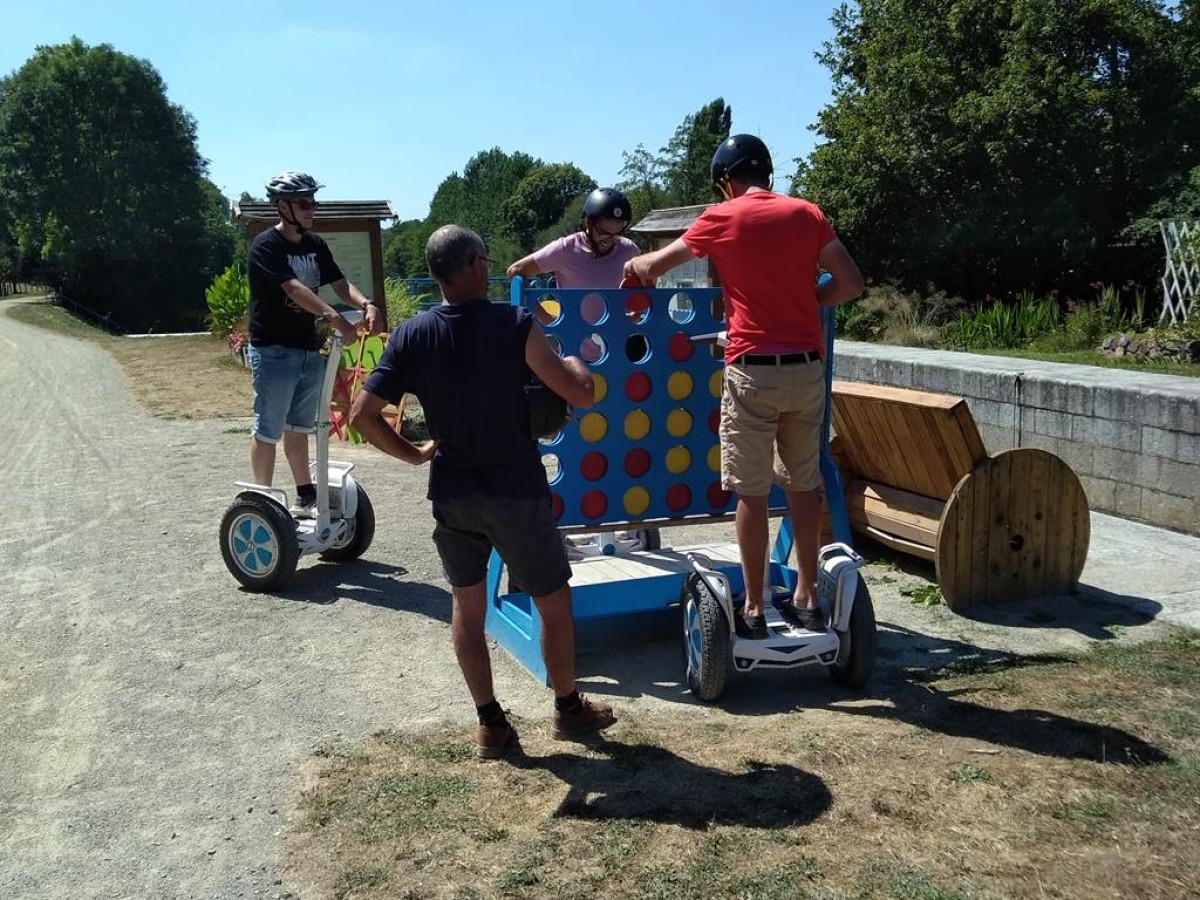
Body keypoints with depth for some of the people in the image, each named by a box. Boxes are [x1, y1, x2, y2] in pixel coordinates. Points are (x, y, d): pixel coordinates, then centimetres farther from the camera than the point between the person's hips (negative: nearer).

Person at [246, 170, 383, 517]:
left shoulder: (315, 244, 10)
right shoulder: (266, 246, -13)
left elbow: (339, 282, 3)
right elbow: (295, 289, -27)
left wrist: (367, 304, -18)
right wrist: (335, 317, -39)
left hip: (309, 350, 7)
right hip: (273, 351, -7)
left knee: (299, 427, 16)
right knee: (267, 430, 1)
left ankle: (305, 497, 24)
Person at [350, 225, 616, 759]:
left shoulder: (411, 336, -4)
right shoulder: (514, 324, -14)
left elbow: (362, 415, -6)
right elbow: (581, 396, -13)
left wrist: (411, 453, 7)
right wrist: (575, 363, 8)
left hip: (452, 491, 4)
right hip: (516, 491, -3)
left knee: (467, 606, 18)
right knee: (555, 602, 16)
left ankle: (491, 724, 23)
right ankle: (569, 710, 30)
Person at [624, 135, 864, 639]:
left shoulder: (723, 218, -1)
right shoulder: (807, 214, 8)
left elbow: (652, 268, 7)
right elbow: (851, 284, 6)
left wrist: (632, 266, 29)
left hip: (754, 370, -4)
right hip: (807, 368, 4)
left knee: (751, 494, 3)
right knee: (803, 484, 13)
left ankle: (753, 611, 9)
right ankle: (807, 599, 21)